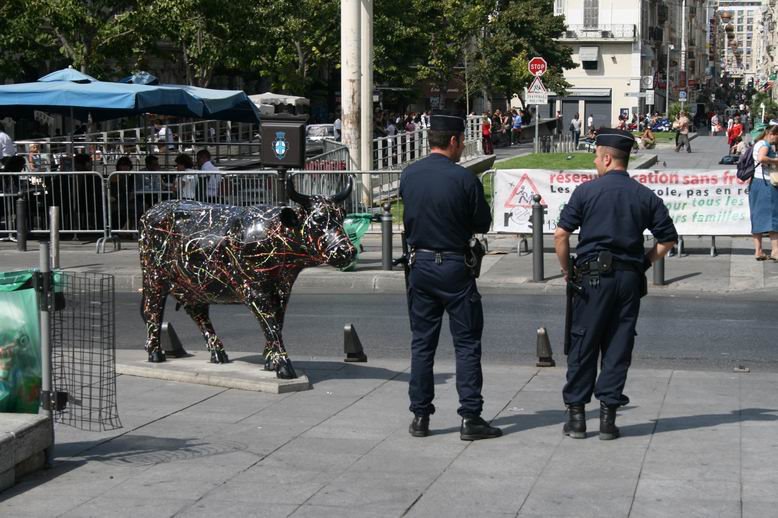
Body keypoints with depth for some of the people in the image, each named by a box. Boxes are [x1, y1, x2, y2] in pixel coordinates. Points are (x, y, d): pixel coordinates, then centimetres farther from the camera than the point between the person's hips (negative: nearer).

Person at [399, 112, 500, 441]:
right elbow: (483, 224, -4)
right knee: (467, 344, 2)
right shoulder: (464, 179, -13)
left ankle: (420, 417, 13)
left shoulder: (408, 176, 1)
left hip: (419, 265, 5)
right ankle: (470, 419, 1)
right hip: (454, 267, -4)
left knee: (421, 343, 11)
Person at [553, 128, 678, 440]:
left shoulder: (587, 191, -3)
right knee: (618, 347, 7)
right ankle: (608, 416, 7)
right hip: (629, 280, 3)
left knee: (582, 345, 6)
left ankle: (576, 414, 8)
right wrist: (644, 263, 14)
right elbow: (668, 239, 6)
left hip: (593, 277, -2)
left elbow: (561, 234, -7)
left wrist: (567, 270, 5)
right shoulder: (646, 196, 5)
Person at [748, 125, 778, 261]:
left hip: (756, 182, 9)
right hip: (765, 183, -9)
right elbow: (761, 158, -27)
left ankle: (758, 251, 7)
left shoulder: (758, 143, 19)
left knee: (757, 217, 7)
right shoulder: (765, 144, -10)